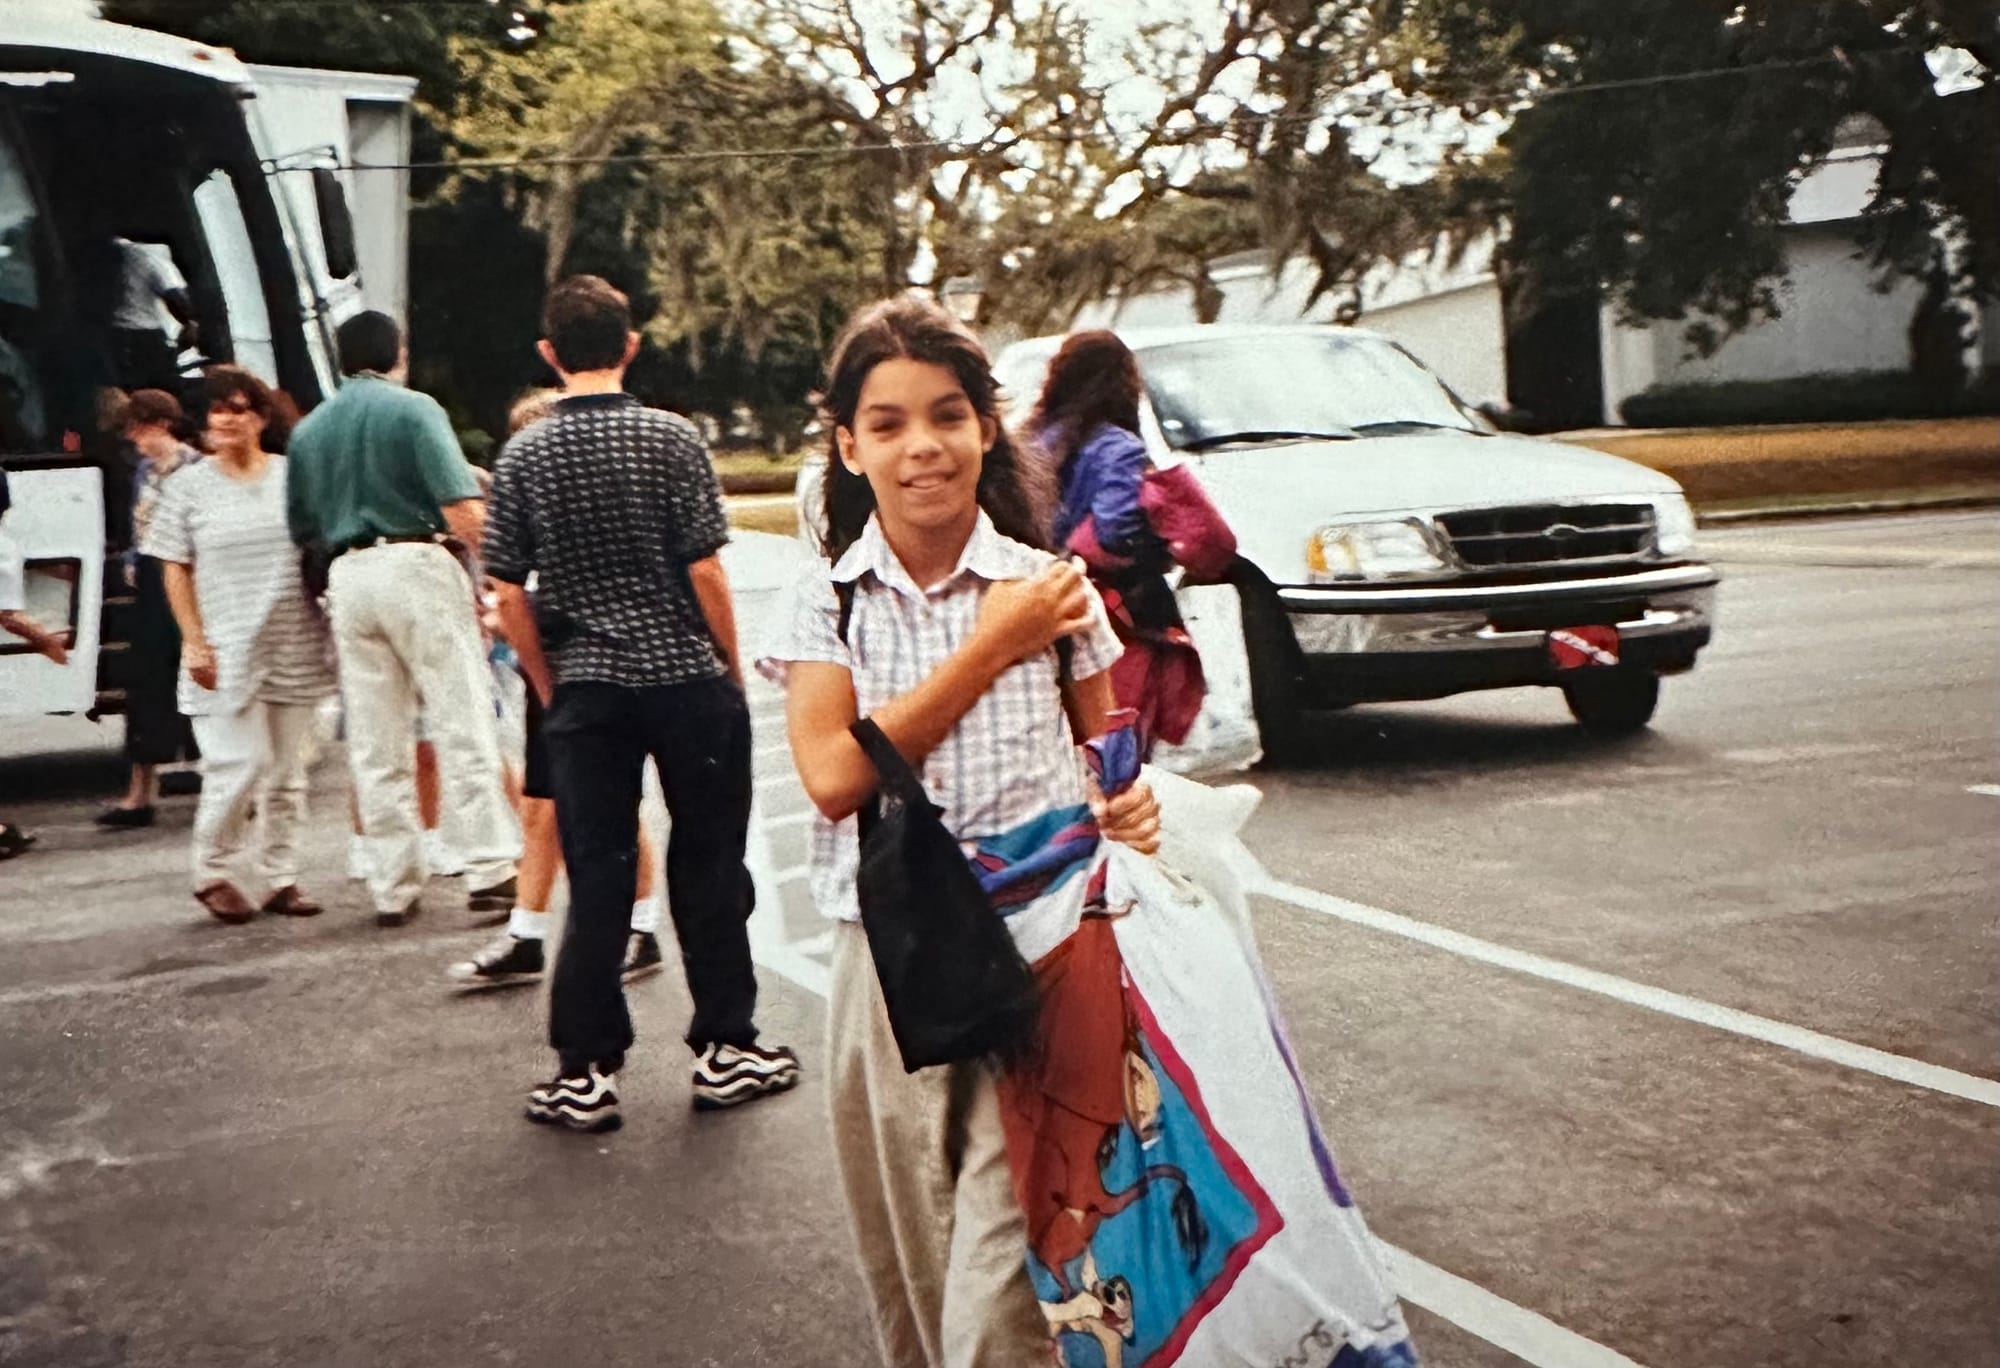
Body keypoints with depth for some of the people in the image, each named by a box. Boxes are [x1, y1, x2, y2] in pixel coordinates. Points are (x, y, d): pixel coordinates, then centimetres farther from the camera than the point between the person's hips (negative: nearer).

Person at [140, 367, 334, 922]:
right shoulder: (188, 485, 3)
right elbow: (175, 570, 3)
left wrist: (330, 633, 7)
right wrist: (194, 642, -6)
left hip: (295, 649, 3)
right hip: (228, 652, -2)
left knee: (288, 769, 6)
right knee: (243, 763, -9)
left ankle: (278, 877, 17)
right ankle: (214, 872, 10)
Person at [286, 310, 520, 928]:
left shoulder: (308, 429, 15)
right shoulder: (414, 409, -3)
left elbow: (303, 529, 16)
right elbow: (461, 508, -13)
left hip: (348, 577, 5)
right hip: (416, 565, -5)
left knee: (375, 745, 8)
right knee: (463, 725, -3)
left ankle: (394, 887, 11)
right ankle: (490, 871, -6)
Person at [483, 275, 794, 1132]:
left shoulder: (522, 457, 0)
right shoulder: (672, 438, -7)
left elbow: (509, 595, -1)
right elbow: (705, 572, -10)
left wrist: (551, 687, 10)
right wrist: (732, 667, 3)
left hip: (585, 690, 2)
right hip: (686, 677, -2)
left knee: (596, 876, 7)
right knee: (709, 867, 9)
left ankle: (588, 1070, 10)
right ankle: (724, 1049, 18)